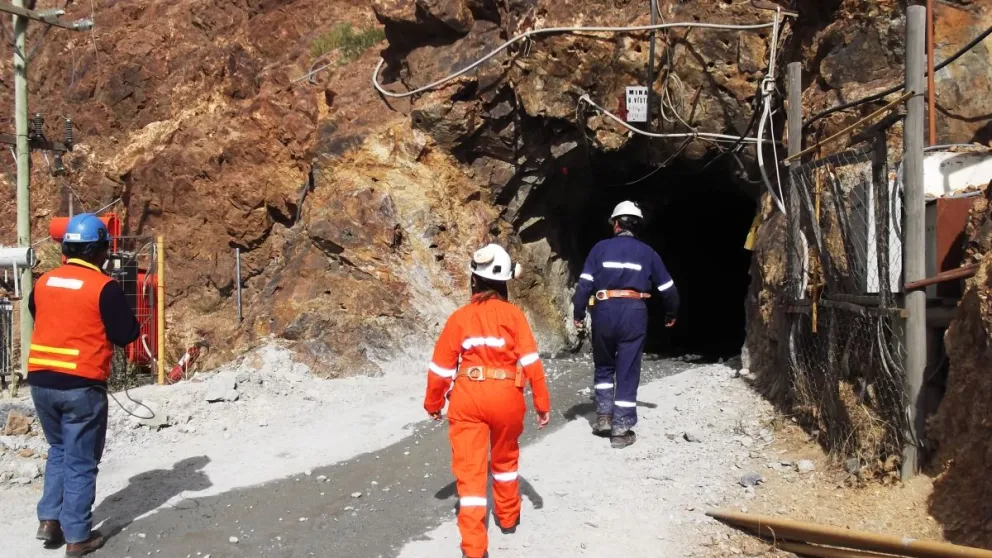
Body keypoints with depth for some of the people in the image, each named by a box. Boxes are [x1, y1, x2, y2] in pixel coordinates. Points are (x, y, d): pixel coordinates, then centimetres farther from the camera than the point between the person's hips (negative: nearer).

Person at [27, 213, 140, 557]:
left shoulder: (43, 283, 6)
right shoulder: (104, 287, -12)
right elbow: (127, 334, -7)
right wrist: (104, 326, 11)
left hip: (41, 381, 5)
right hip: (82, 386, -5)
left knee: (58, 450, 23)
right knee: (80, 461, 4)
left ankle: (49, 520, 18)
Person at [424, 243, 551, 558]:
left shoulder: (459, 317, 2)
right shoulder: (513, 314, -1)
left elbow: (442, 365, 4)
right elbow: (530, 360, -6)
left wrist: (433, 403, 18)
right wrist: (542, 403, 0)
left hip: (467, 397, 0)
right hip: (506, 396, 1)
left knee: (469, 468, 1)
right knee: (505, 458, 25)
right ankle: (508, 517, 41)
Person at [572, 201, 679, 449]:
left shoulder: (601, 248, 5)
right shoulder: (647, 252, 9)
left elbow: (585, 284, -2)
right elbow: (668, 289, 13)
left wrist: (578, 314, 7)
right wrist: (670, 314, 29)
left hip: (604, 311, 0)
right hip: (634, 312, 0)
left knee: (604, 366, 21)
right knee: (627, 371, 3)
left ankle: (604, 417, 16)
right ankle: (621, 430, 4)